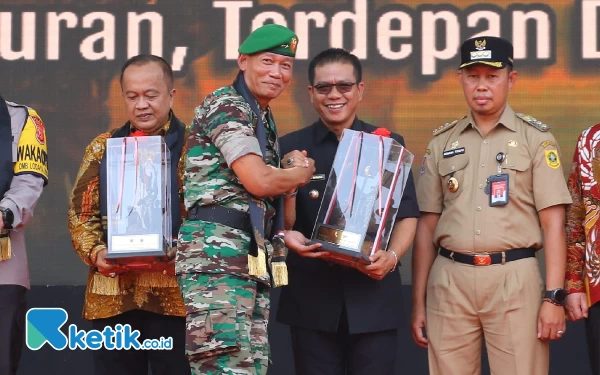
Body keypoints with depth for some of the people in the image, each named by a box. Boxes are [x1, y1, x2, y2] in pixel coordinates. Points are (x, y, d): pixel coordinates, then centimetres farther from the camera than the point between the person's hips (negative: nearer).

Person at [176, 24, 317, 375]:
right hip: (217, 253, -9)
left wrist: (281, 234, 11)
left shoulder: (264, 121, 24)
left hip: (253, 259, 10)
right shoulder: (226, 105, -5)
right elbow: (259, 181, -14)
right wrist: (303, 174, 3)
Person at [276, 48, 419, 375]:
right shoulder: (291, 148, 6)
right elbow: (282, 225, 2)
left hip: (374, 294, 0)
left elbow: (407, 214, 6)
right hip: (312, 296, 0)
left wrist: (392, 256, -12)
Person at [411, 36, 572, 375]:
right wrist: (418, 302, 9)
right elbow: (427, 225, 13)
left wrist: (554, 296, -10)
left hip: (515, 278, -3)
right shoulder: (442, 142, 12)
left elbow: (553, 223, -1)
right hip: (449, 281, 3)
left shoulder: (536, 138, 4)